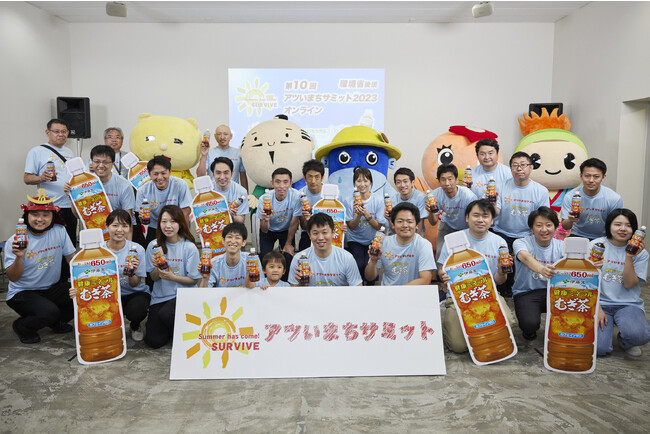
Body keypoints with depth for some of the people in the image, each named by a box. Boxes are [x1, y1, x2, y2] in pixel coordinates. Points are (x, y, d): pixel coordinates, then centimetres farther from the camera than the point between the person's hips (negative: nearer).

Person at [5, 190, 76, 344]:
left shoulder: (60, 232, -5)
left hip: (52, 288, 4)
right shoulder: (14, 241, -12)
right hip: (22, 292, -4)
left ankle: (56, 321, 10)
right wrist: (19, 257, -31)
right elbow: (13, 278, -12)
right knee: (49, 311, -31)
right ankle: (22, 327, 4)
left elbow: (72, 259, 1)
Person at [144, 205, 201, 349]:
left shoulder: (189, 247, -9)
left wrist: (172, 277, -22)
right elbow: (153, 278, 5)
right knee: (153, 341, -10)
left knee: (166, 313, -33)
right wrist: (157, 269, -17)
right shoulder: (154, 246, 0)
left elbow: (194, 280, -7)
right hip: (160, 296, 3)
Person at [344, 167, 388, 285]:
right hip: (355, 240, 0)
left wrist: (367, 215, -24)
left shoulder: (379, 200, -4)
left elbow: (378, 226, -6)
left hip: (373, 241, 0)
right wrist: (358, 216, -23)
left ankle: (370, 284, 7)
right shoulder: (348, 200, -4)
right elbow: (351, 226, -3)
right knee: (359, 265, -23)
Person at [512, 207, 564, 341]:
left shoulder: (561, 246, 3)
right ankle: (529, 330, 9)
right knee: (530, 323, -31)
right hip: (526, 293, -3)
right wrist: (541, 269, -56)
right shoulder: (520, 243, -9)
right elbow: (526, 257, -32)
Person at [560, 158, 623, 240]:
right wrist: (570, 221, -31)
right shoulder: (570, 197, -11)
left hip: (603, 237, 1)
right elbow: (565, 227, -9)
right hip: (578, 236, -1)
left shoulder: (615, 199, -11)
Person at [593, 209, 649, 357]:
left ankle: (625, 342, 7)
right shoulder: (596, 245, 0)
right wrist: (597, 309, -9)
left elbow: (629, 284, -6)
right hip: (600, 302, -1)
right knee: (598, 348, -21)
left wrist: (629, 257, -17)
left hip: (629, 304, 1)